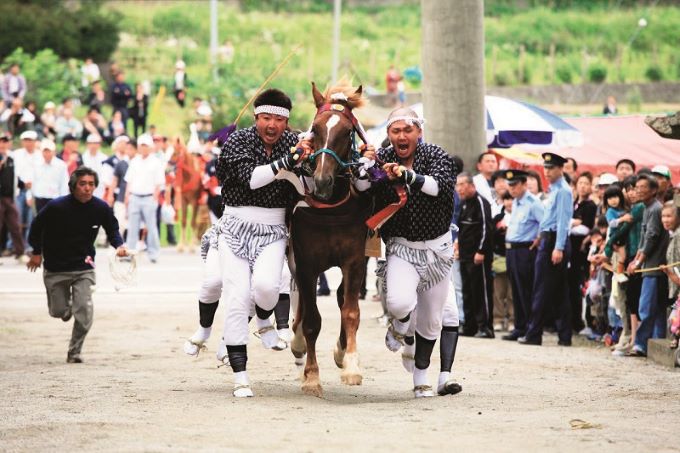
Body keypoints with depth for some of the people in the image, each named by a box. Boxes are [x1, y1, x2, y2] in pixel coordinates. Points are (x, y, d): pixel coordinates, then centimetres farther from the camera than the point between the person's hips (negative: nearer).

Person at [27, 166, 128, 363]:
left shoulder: (101, 208, -11)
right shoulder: (56, 207, -18)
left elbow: (112, 230, 5)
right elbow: (37, 227, -2)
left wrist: (119, 245, -15)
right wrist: (37, 252, 3)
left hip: (84, 267, 1)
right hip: (55, 268, -1)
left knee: (84, 311, -13)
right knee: (58, 311, 9)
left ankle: (74, 352, 3)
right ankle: (67, 306, 49)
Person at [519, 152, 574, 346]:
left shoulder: (563, 191, -12)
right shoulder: (554, 190, 17)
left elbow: (563, 221, -18)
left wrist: (558, 248, -22)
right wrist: (542, 238, 18)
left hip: (553, 241, -10)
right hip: (548, 240, 10)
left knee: (542, 291, -5)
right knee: (559, 292, 9)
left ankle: (534, 335, -2)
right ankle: (564, 336, 10)